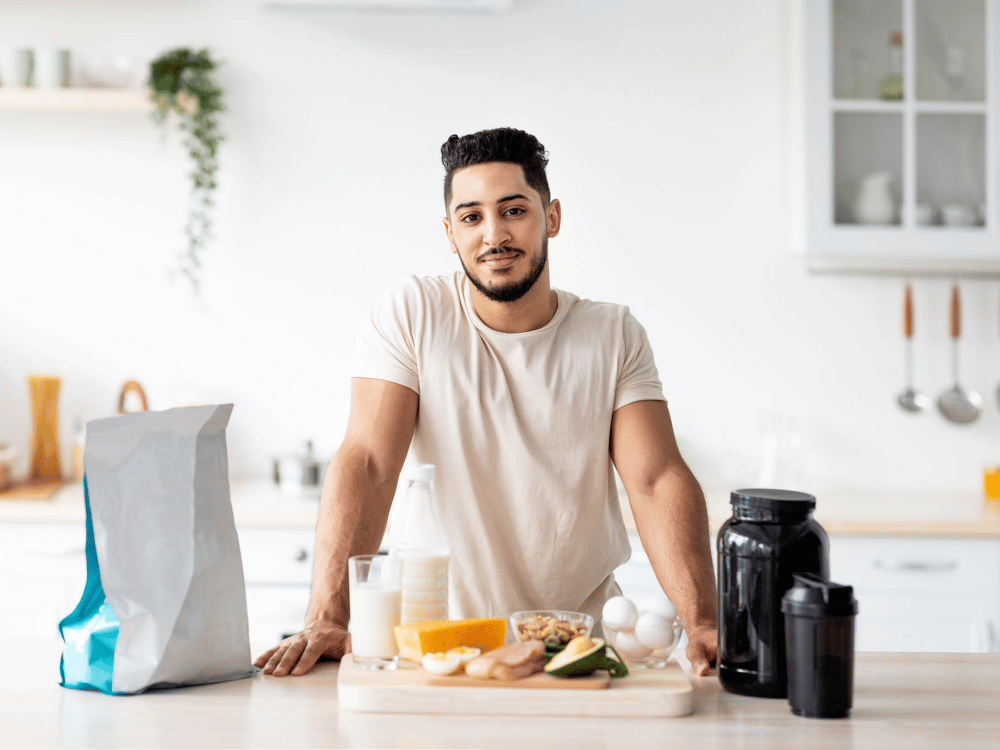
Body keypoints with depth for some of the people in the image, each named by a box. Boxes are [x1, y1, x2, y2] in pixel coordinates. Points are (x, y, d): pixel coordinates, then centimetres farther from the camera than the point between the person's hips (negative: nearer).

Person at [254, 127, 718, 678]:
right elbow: (367, 464, -11)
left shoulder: (614, 335, 3)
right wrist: (328, 618, -24)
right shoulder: (409, 315, -3)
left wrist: (702, 625, -22)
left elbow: (658, 482, -7)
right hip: (449, 635, 0)